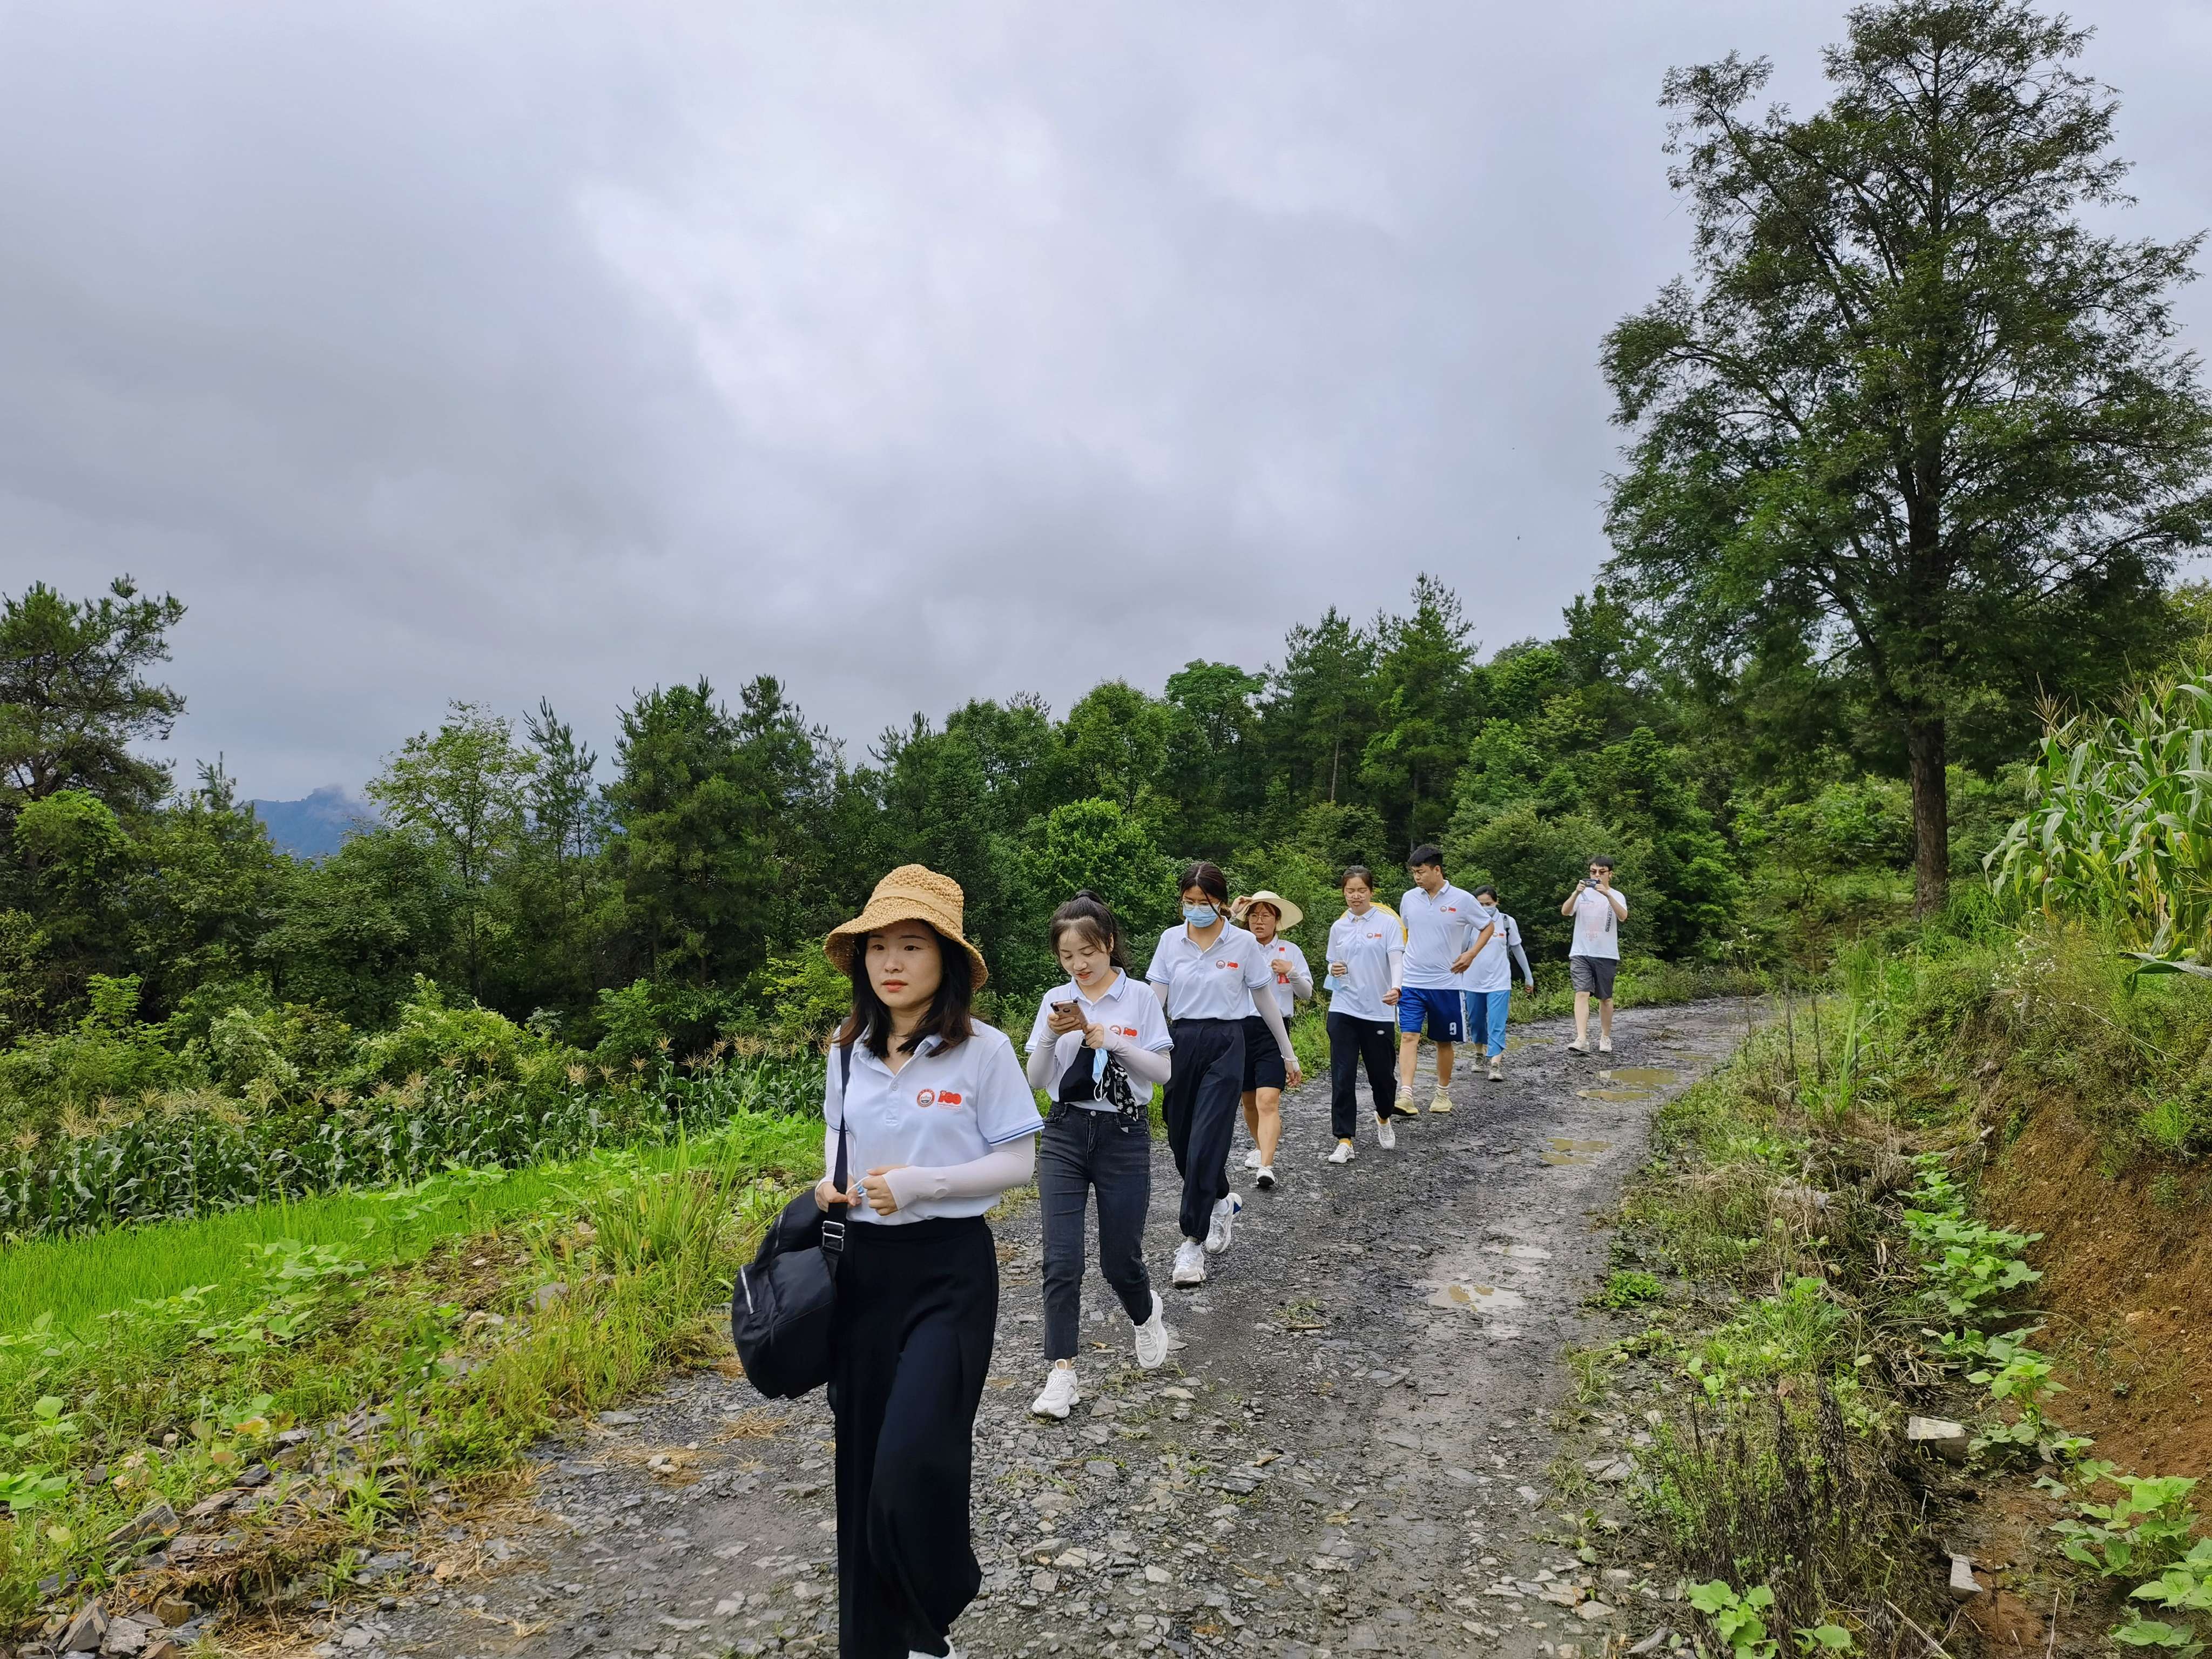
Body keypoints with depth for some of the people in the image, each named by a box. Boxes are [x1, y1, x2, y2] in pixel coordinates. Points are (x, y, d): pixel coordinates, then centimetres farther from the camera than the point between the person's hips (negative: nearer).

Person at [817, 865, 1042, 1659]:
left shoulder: (984, 1050, -11)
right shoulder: (849, 1053, 3)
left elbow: (1020, 1161, -9)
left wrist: (921, 1183, -19)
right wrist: (831, 1186, -4)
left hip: (949, 1269, -4)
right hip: (861, 1266, 5)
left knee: (914, 1460, -10)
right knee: (864, 1458, 11)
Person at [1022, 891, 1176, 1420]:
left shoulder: (1140, 998, -5)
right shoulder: (1056, 1001, 2)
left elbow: (1162, 1071, -9)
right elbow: (1036, 1080, 1)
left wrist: (1109, 1039, -21)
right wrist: (1052, 1037, -17)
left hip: (1124, 1136, -2)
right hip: (1065, 1134, 2)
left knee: (1120, 1260, 7)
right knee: (1061, 1259, -5)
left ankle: (1146, 1315, 41)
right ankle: (1062, 1372, 5)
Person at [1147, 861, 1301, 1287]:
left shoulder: (1243, 943, -4)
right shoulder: (1171, 940, 2)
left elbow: (1266, 1000, 6)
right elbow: (1154, 999, 1)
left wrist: (1288, 1054, 12)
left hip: (1224, 1046, -3)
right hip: (1180, 1043, 3)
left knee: (1206, 1144, -10)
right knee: (1181, 1141, 9)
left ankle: (1193, 1240, -1)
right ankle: (1222, 1202, 36)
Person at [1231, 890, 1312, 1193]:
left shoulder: (1290, 951, 7)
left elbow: (1307, 994, 7)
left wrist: (1292, 972, -12)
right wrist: (1231, 914, -15)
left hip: (1274, 1030, -2)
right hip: (1240, 1028, 2)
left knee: (1268, 1100, -15)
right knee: (1249, 1099, 14)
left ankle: (1265, 1167, -21)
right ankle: (1262, 1145, 39)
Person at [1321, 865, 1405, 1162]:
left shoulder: (1387, 923, -3)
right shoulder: (1338, 927, 8)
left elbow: (1397, 959, -15)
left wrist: (1395, 988, -34)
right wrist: (1334, 970, -6)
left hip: (1379, 1011, -2)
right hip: (1344, 1010, 2)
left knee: (1381, 1072, 9)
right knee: (1342, 1076, -4)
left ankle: (1384, 1118, 40)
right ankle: (1345, 1142, 2)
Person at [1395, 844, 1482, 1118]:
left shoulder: (1462, 900, -6)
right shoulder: (1409, 898, 4)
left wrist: (1471, 954, -3)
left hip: (1446, 983, -1)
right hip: (1411, 982, 2)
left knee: (1444, 1041, 11)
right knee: (1408, 1036, -12)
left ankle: (1443, 1094, 28)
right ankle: (1406, 1096, -16)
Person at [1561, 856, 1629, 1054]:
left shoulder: (1617, 896, 1)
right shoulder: (1583, 894, 4)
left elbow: (1623, 917, -19)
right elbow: (1565, 912, -11)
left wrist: (1607, 894, -31)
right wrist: (1577, 892, -27)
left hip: (1606, 954, 0)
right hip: (1581, 953, 0)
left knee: (1605, 998, 11)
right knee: (1582, 993, -14)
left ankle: (1605, 1038, 28)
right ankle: (1582, 1040, -22)